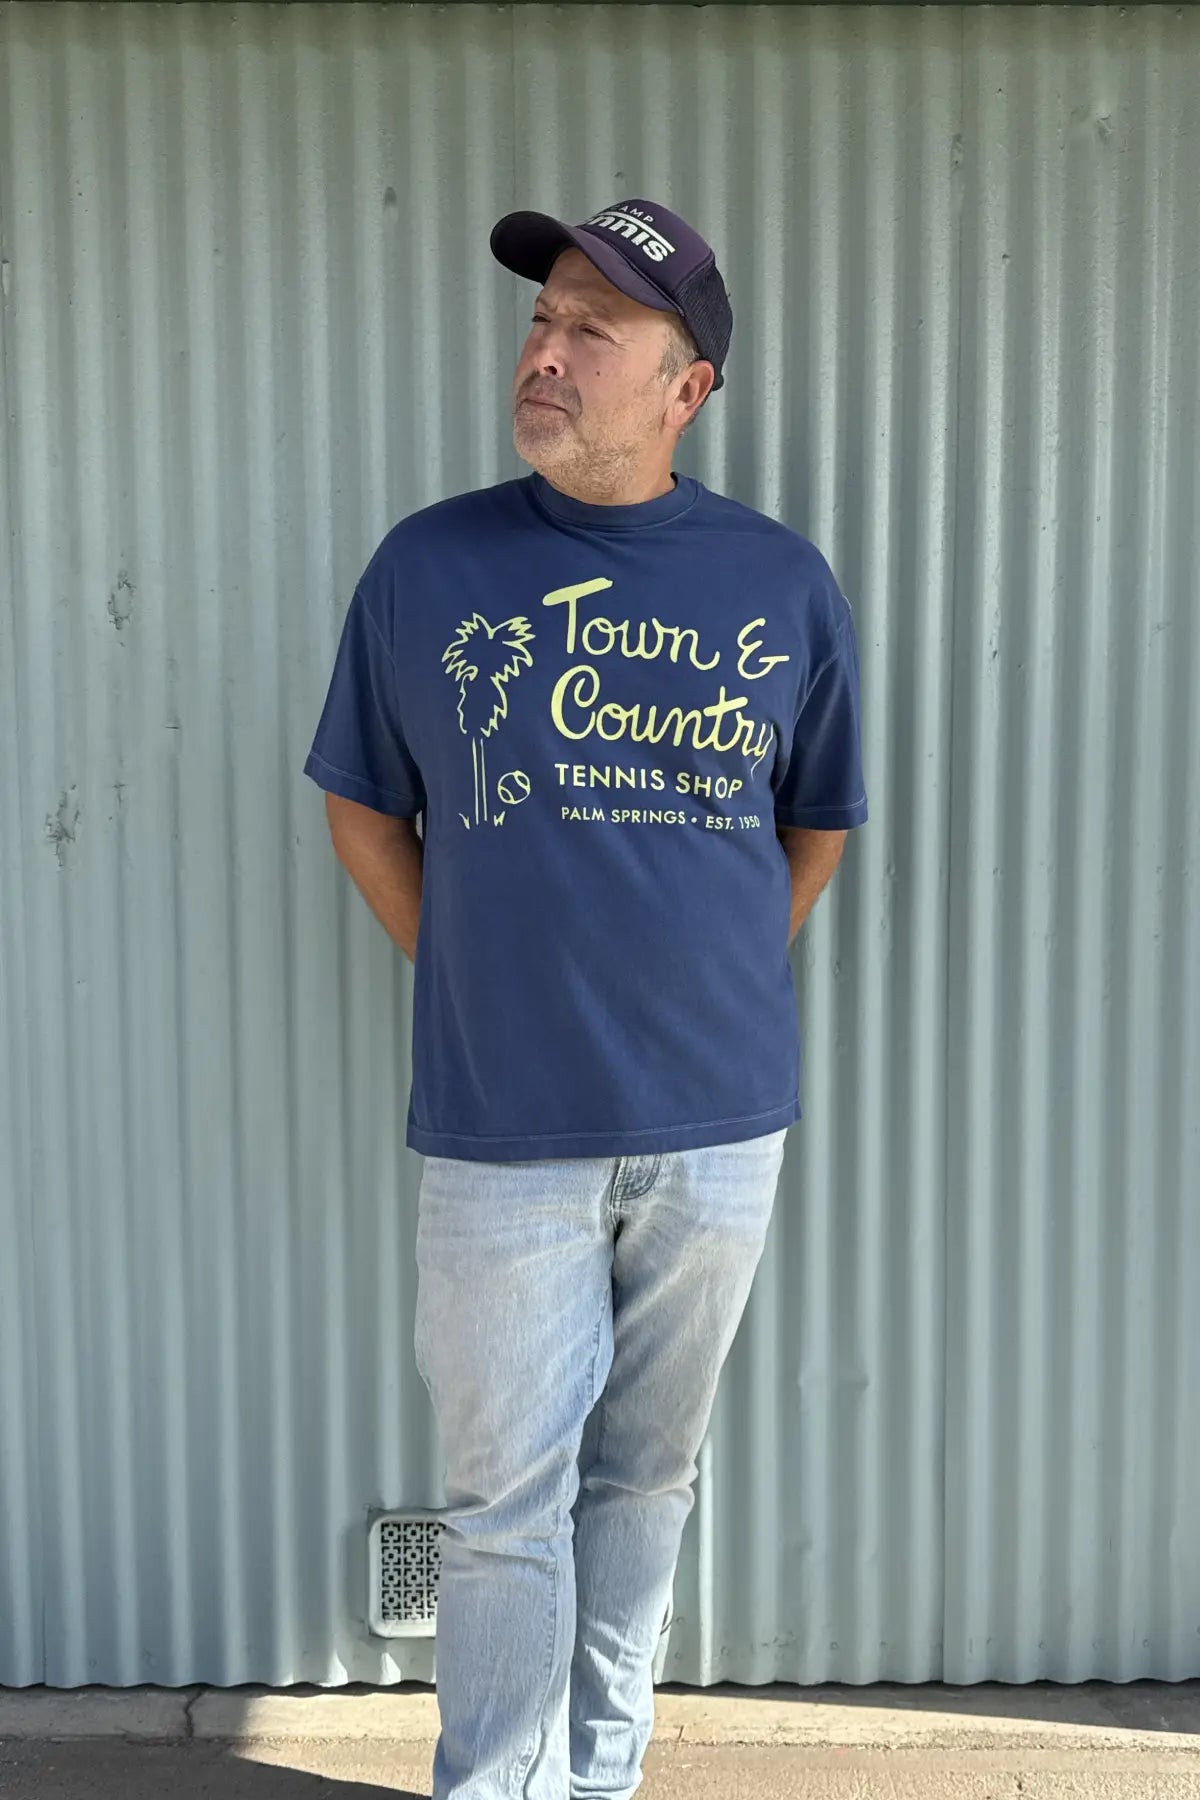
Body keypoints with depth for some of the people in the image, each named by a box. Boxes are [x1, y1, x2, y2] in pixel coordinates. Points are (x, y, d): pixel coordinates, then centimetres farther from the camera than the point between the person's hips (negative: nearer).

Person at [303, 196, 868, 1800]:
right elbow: (363, 811, 7)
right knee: (510, 1500, 7)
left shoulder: (785, 582, 0)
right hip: (501, 1125, -1)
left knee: (645, 1478, 17)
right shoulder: (428, 566, -3)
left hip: (719, 1124, 2)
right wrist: (481, 986, 3)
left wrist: (712, 986, 7)